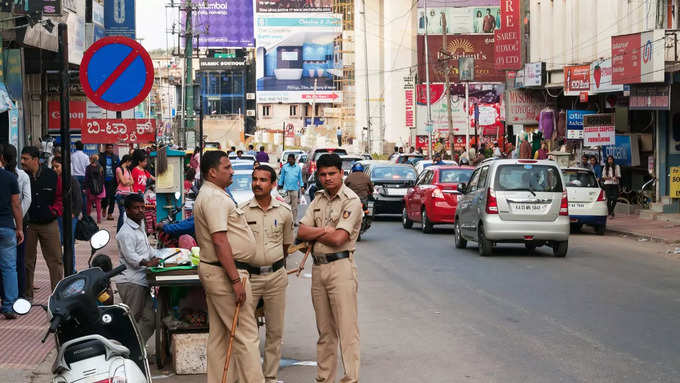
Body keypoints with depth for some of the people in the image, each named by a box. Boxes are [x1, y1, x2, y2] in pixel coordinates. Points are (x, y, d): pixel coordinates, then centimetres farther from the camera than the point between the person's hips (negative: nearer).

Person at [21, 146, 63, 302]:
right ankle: (27, 294, 17)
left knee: (55, 260, 2)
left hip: (49, 223, 0)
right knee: (27, 260, 7)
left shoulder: (51, 175, -2)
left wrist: (54, 211, -7)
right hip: (28, 225, 0)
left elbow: (60, 196, 6)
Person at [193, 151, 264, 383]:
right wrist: (235, 280, -24)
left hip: (211, 270, 11)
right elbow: (220, 241, -23)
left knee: (219, 335, 13)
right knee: (246, 335, -7)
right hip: (224, 272, -11)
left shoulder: (208, 196, 18)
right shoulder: (215, 198, -17)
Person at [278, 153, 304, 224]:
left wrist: (302, 187, 6)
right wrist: (279, 185, 8)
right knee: (287, 205, -7)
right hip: (287, 189, -1)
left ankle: (295, 221, 10)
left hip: (295, 189, 1)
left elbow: (300, 178, 11)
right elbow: (282, 177, 10)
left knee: (295, 206, 4)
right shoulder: (284, 167, 4)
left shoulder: (298, 167, 7)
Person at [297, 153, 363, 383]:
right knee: (324, 330, 12)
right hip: (318, 268, 7)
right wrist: (324, 230, -11)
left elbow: (338, 238, -17)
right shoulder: (319, 199, 15)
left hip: (340, 268, -7)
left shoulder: (351, 201, -8)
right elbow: (301, 232, 6)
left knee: (347, 328, -8)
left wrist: (313, 233, -2)